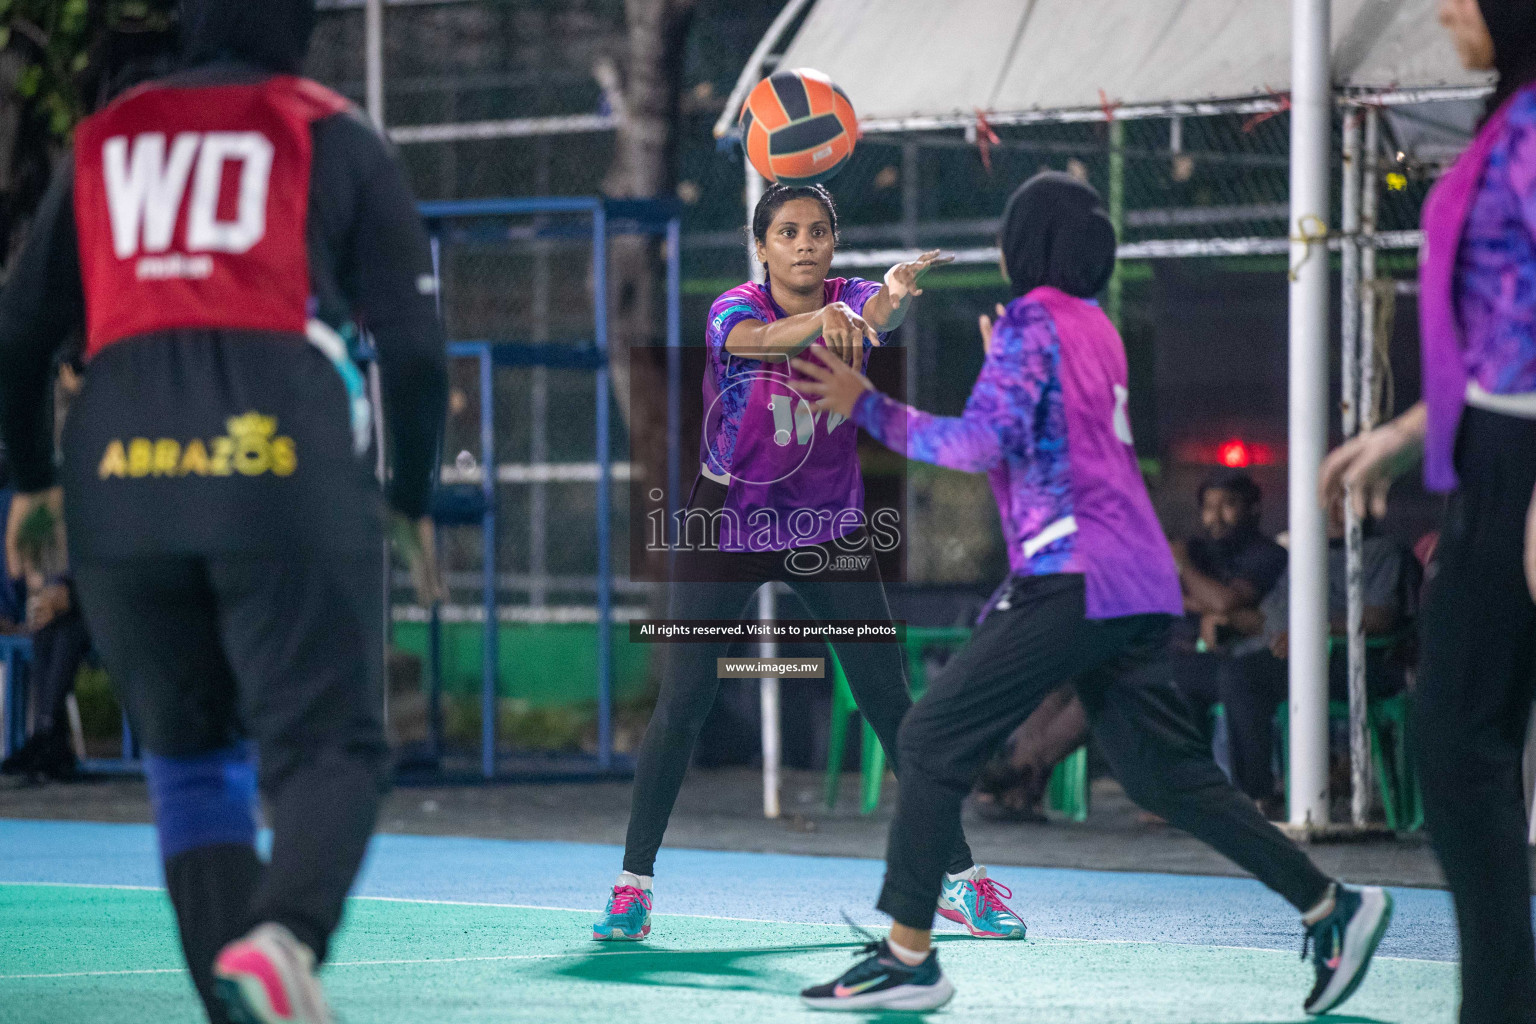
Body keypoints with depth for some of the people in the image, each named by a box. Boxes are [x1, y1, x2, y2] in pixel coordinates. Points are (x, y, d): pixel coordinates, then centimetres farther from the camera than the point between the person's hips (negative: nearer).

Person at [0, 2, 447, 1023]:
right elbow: (414, 343, 6)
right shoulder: (334, 137, 12)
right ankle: (285, 934, -31)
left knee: (190, 751, 16)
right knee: (327, 750, 0)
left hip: (122, 477, 3)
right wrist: (417, 496, 21)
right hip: (285, 471, -3)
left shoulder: (105, 142, 20)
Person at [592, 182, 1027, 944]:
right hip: (727, 526, -2)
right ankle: (633, 885, 4)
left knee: (891, 704, 0)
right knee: (681, 704, -7)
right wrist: (823, 320, -63)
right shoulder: (734, 311, -16)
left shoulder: (851, 303, -9)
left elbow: (882, 314, -34)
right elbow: (762, 340, -41)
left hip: (832, 530, 2)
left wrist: (896, 294, -59)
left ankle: (961, 880, 8)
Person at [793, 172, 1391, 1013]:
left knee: (933, 740, -5)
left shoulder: (1033, 322, -5)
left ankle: (908, 956, -9)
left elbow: (984, 444, -17)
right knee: (1163, 773, 13)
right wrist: (1002, 363, 27)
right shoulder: (1096, 329, 21)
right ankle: (1329, 906, 8)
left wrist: (865, 407, -12)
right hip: (1139, 583, 9)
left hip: (1076, 580, -9)